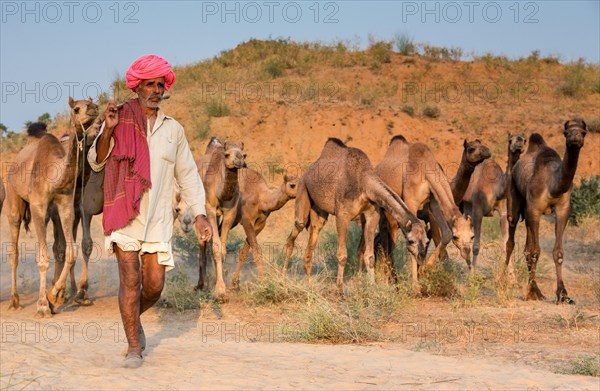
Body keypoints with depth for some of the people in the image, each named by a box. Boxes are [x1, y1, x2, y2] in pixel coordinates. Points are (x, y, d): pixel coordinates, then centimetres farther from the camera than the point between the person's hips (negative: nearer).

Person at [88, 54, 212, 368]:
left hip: (158, 219, 3)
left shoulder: (173, 129, 9)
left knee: (154, 285, 2)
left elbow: (187, 174, 13)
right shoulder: (118, 120, 2)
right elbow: (97, 163, 2)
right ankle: (133, 346, 3)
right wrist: (108, 130, -15)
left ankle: (134, 317, 34)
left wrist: (199, 214, 5)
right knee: (130, 279, -8)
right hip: (124, 215, -3)